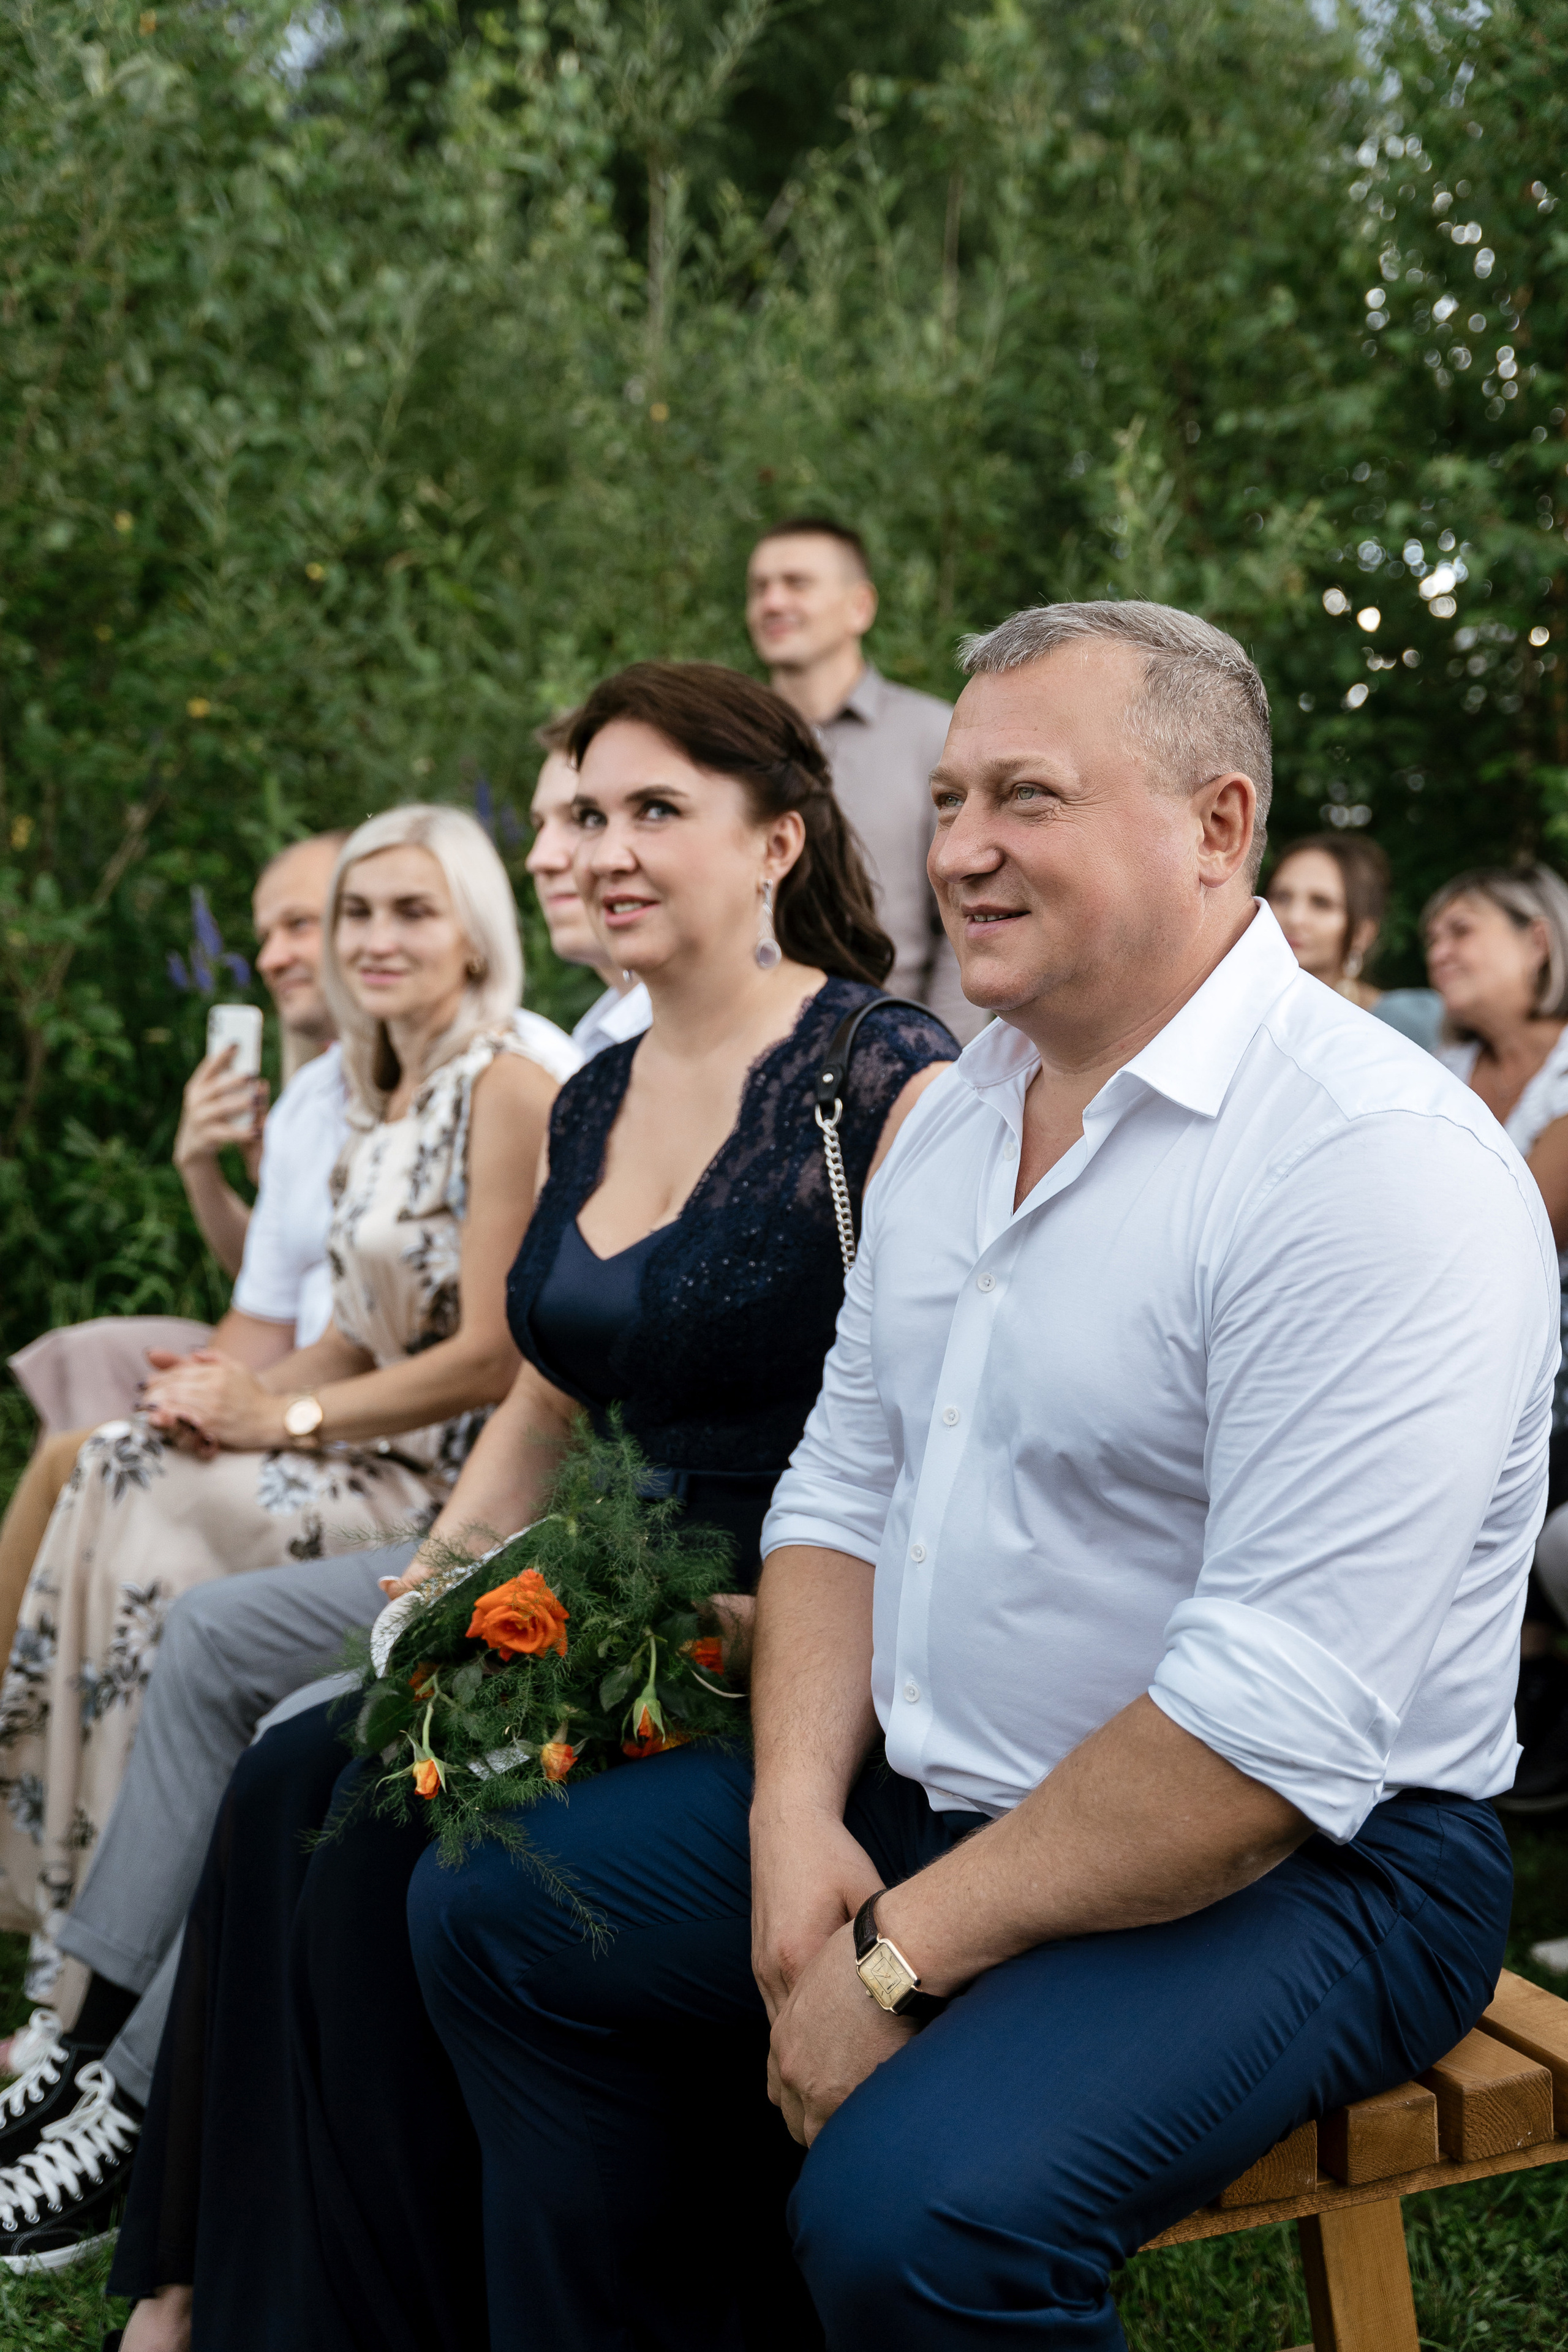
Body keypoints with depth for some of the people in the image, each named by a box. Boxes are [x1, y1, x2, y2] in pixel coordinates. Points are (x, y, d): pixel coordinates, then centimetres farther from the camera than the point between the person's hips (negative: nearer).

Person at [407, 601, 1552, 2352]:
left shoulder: (1376, 1158, -22)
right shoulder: (950, 1116, 7)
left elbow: (1286, 1721, -27)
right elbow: (839, 1491, 10)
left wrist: (904, 1951, -21)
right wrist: (796, 1817, -7)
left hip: (1299, 1864, -8)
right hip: (927, 1797, 8)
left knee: (910, 2206, -31)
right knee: (492, 1910, 6)